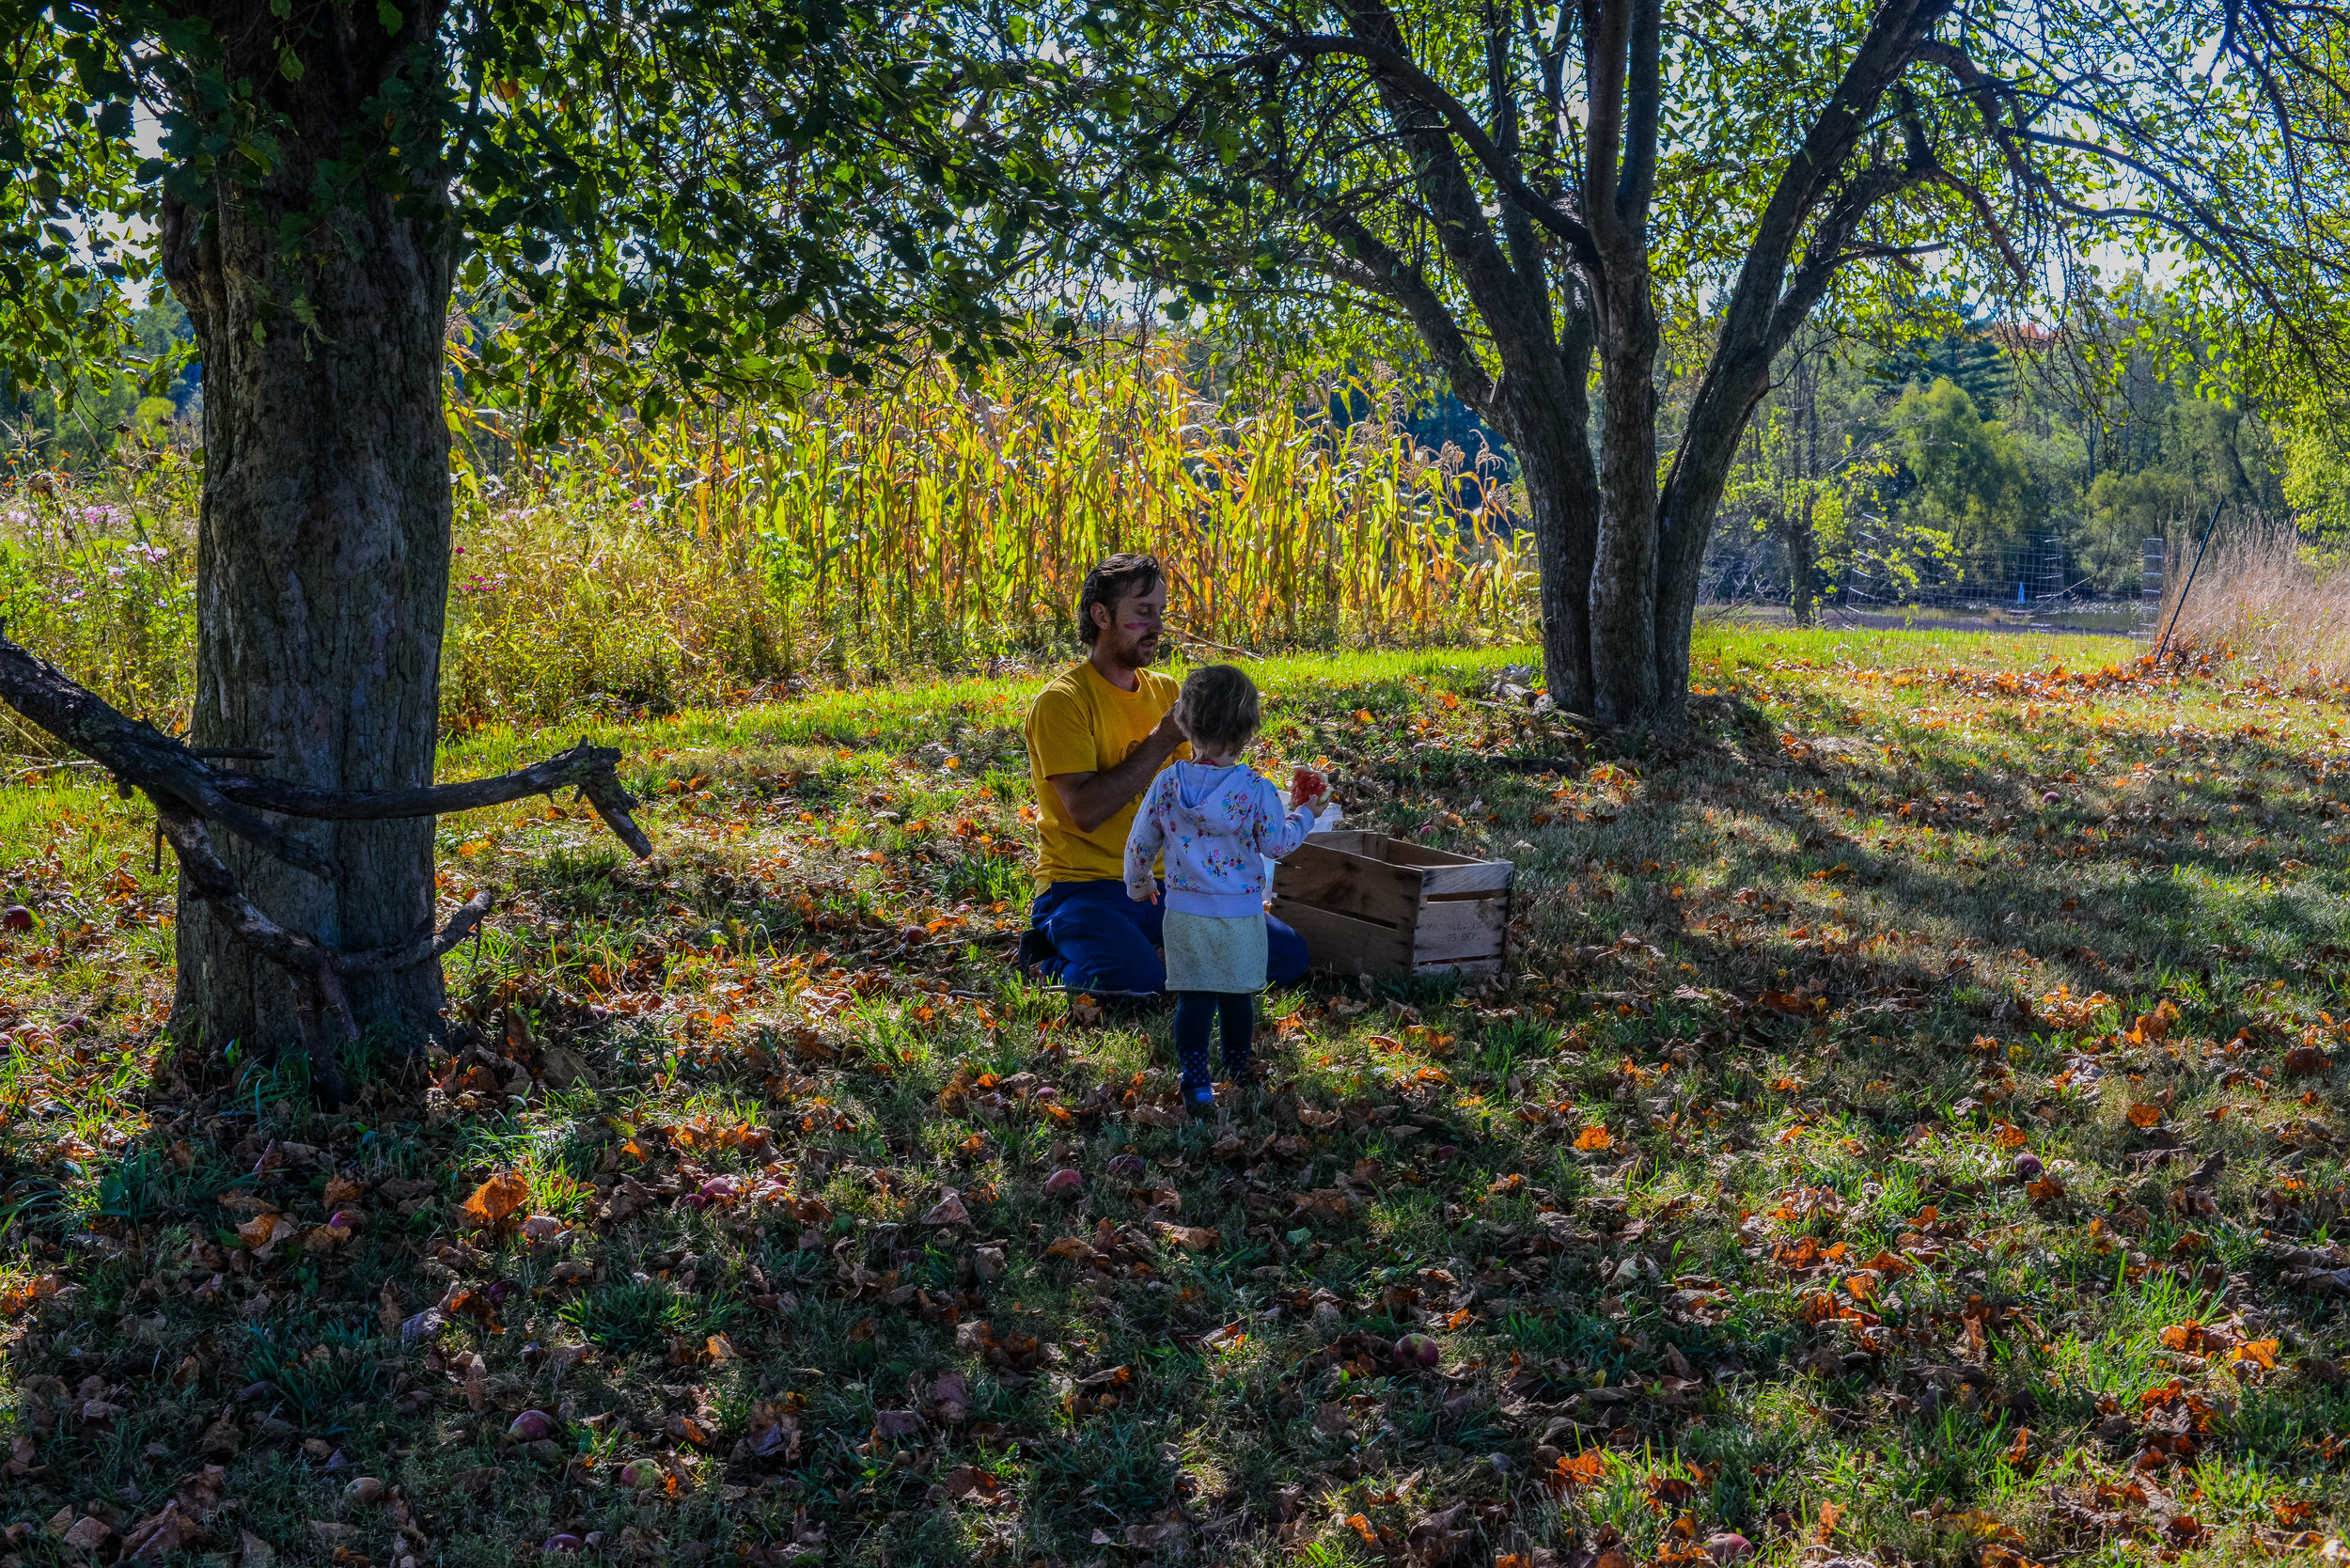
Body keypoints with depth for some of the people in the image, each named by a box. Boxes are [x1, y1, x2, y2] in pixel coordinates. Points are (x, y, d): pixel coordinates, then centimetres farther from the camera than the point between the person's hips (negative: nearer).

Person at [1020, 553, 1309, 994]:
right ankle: (1050, 964, -3)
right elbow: (1085, 811, -21)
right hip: (1085, 887, -6)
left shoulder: (1166, 690, 12)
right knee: (1138, 983, -34)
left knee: (1288, 954, -8)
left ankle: (1159, 950, 7)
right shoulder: (1061, 701, -10)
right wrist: (1163, 738, -18)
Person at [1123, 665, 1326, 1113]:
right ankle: (1238, 1068, 36)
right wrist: (1302, 813, 15)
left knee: (1192, 997, 7)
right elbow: (1277, 844, -3)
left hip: (1183, 912, 1)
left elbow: (1139, 844, 2)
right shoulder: (1256, 789, -14)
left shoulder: (1167, 783, -6)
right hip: (1240, 914, -1)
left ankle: (1196, 1084, -1)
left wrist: (1138, 884, 22)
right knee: (1238, 993, 17)